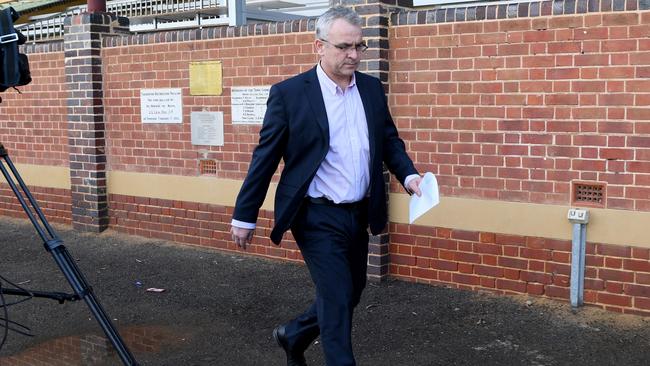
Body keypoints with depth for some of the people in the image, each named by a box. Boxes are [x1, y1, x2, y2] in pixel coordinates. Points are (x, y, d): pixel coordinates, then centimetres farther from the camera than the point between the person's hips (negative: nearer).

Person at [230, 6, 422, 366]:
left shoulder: (372, 88, 5)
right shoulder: (289, 93, -10)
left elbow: (389, 140, 13)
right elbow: (265, 157, -7)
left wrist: (408, 175, -6)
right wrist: (244, 216, -5)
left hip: (359, 215, 7)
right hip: (318, 218, -6)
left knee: (350, 294, 18)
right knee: (338, 299, -5)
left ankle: (293, 336, 42)